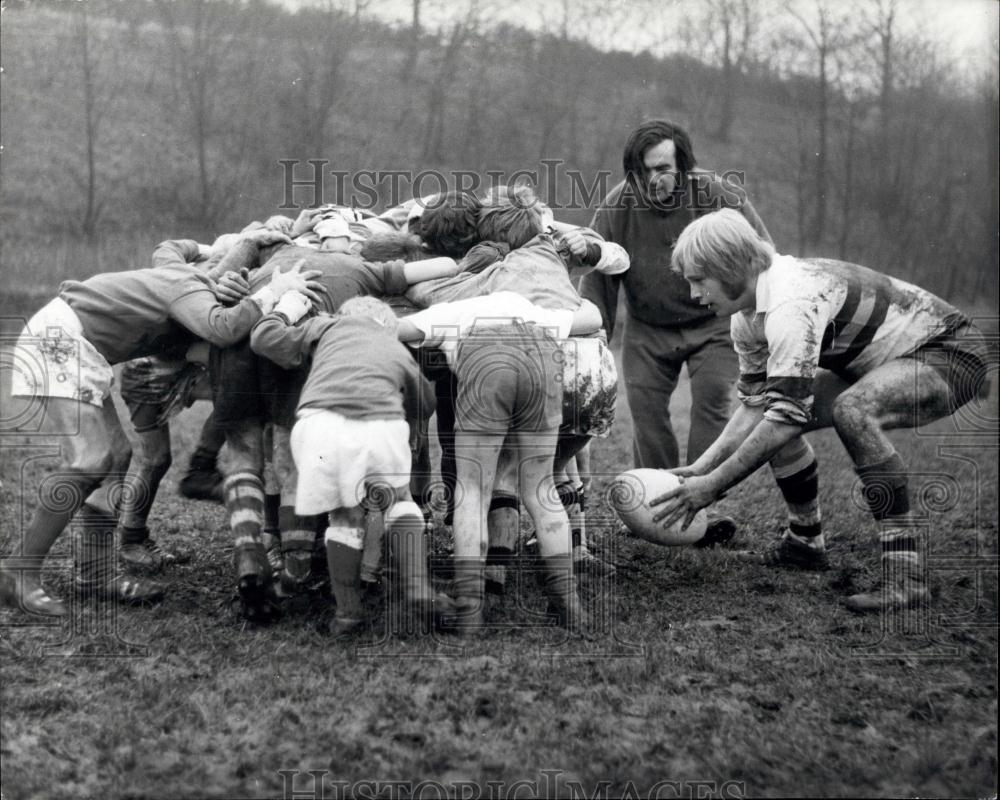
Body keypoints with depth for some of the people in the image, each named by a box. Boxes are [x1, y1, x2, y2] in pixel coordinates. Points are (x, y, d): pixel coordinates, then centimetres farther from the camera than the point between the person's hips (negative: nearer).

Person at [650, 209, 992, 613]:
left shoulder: (793, 304, -31)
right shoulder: (748, 319, 0)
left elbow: (789, 414, -34)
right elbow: (755, 403, 7)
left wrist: (713, 485, -30)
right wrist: (701, 466, -6)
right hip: (882, 366, 10)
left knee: (852, 409, -38)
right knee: (767, 413, 7)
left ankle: (906, 573, -34)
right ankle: (805, 542, 23)